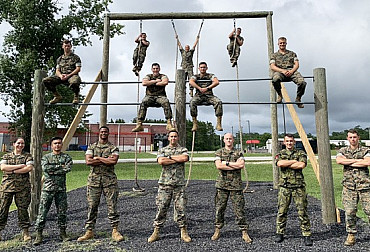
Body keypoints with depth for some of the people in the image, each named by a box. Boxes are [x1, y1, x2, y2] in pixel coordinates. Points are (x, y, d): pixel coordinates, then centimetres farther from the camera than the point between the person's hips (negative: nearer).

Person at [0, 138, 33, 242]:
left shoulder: (27, 156, 6)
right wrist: (19, 166, -12)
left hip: (22, 187, -1)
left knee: (23, 209, 3)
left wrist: (12, 171, -11)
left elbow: (29, 168, -9)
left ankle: (25, 231, 12)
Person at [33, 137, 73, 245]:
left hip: (61, 188, 1)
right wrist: (60, 166, -10)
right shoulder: (46, 157, 7)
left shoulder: (66, 157, 6)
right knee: (42, 212, -1)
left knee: (62, 212, 6)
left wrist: (53, 171, -12)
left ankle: (63, 233, 18)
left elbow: (68, 168, -12)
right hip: (48, 188, 0)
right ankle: (39, 234, 8)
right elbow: (45, 168, -12)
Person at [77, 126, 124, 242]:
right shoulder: (91, 147, 10)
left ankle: (115, 231, 8)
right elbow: (88, 161, -5)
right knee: (92, 206, 5)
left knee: (112, 205, 0)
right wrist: (106, 160, -9)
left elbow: (114, 161, -12)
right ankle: (89, 231, 16)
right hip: (94, 179, 1)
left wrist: (97, 158, -8)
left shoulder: (113, 148, 5)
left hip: (109, 179, -1)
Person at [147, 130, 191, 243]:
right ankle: (156, 232, 12)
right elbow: (161, 161, -9)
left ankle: (184, 232, 14)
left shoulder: (183, 150, 10)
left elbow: (185, 158, -13)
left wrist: (170, 157, -5)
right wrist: (177, 160, -8)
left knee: (180, 208, 2)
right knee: (161, 208, 1)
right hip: (165, 183, 0)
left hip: (179, 184, 0)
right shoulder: (162, 150, 11)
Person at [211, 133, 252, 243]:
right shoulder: (219, 152, 8)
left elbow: (241, 165, -10)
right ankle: (217, 230, 19)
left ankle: (244, 232, 10)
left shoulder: (239, 153, 8)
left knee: (239, 209, 1)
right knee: (219, 208, 6)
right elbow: (218, 165, -9)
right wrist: (235, 166, -9)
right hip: (222, 185, 0)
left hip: (236, 185, 0)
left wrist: (226, 163, -10)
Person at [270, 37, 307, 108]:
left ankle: (298, 99, -4)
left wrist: (291, 71, -10)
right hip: (279, 71, -1)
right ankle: (280, 95, -12)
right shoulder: (274, 55, 22)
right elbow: (272, 67, 5)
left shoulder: (292, 53, 27)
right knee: (275, 79, -41)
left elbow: (296, 64, 14)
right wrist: (282, 71, -13)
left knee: (302, 82, -30)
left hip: (291, 71, 2)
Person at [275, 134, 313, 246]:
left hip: (298, 186, -1)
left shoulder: (301, 153, 5)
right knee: (281, 211, 6)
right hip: (284, 186, 1)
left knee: (302, 211, 1)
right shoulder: (281, 153, 8)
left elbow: (302, 165, -14)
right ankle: (280, 234, 18)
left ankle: (307, 235, 11)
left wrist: (286, 164, -9)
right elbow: (279, 163, -14)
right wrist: (295, 161, -9)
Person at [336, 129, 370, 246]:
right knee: (349, 212, 0)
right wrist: (357, 160, -11)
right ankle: (351, 235, 13)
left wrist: (349, 162, -10)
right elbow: (339, 160, -12)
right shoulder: (343, 151, 10)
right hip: (349, 186, 1)